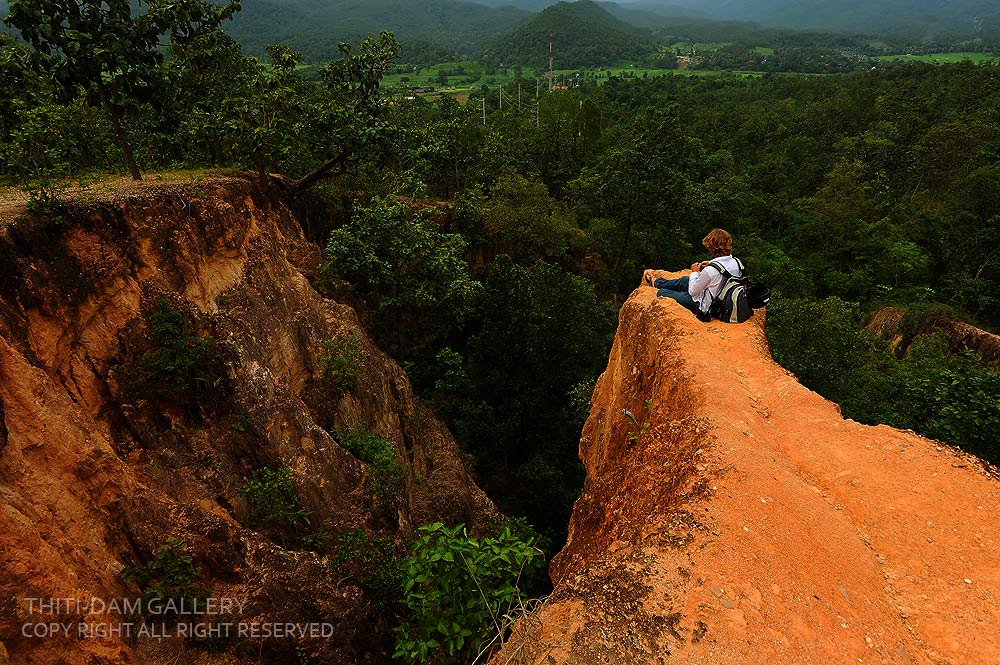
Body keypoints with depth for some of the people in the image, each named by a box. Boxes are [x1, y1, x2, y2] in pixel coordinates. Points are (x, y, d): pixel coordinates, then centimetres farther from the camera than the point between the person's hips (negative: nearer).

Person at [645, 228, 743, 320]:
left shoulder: (710, 270, -34)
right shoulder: (735, 262, -13)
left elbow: (692, 291, -22)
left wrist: (694, 272, -8)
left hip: (704, 307, -7)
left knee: (661, 292, 9)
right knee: (683, 280, 27)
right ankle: (656, 282, 49)